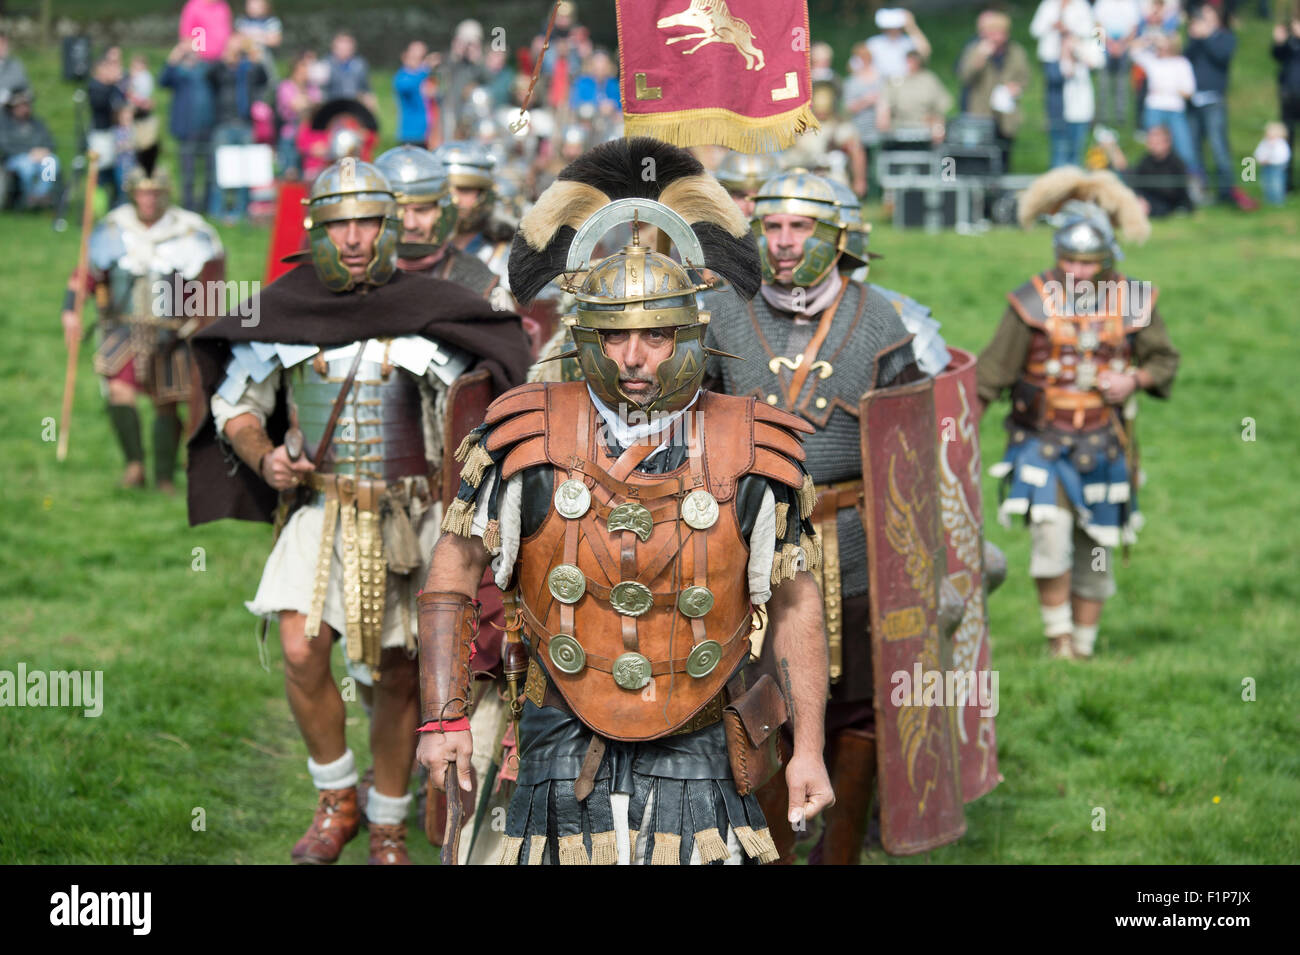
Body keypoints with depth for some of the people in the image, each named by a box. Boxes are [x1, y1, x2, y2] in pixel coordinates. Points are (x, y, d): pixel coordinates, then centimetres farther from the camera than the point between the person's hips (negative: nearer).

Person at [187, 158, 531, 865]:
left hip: (411, 516, 0)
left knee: (399, 676, 7)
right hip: (323, 512, 0)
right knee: (302, 651, -19)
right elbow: (235, 406, 12)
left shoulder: (426, 311, -3)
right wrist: (263, 458, -9)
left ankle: (387, 826, 25)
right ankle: (335, 799, 4)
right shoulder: (282, 311, 0)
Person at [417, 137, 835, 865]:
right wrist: (444, 719, -2)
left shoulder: (753, 455, -2)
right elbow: (454, 574, 4)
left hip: (698, 754, 0)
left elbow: (795, 602, 6)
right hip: (563, 749, 0)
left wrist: (809, 749, 4)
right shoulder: (526, 443, -3)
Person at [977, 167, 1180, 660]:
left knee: (1095, 553, 8)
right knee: (1051, 536, -21)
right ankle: (1057, 641, -8)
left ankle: (1083, 646, 24)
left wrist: (1135, 380, -12)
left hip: (1102, 447, 2)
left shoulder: (1132, 302, -2)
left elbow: (1165, 360, 10)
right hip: (1043, 443, -2)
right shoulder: (1033, 302, -6)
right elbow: (992, 371, -2)